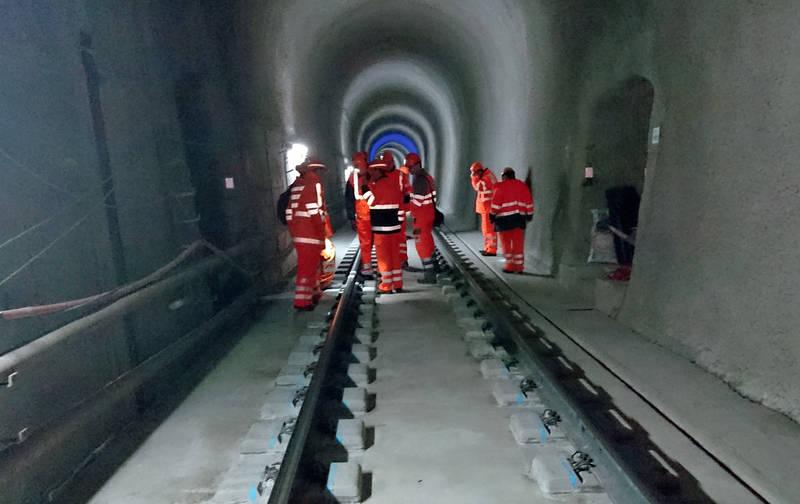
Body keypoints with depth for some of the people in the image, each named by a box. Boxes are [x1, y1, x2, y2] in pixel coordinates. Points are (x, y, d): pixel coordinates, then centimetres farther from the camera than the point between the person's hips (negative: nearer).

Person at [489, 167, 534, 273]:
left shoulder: (501, 187, -5)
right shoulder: (522, 185, 10)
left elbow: (496, 204, -8)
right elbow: (529, 203, 10)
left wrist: (492, 216, 1)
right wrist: (529, 215, 17)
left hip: (504, 219, -4)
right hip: (519, 218, 4)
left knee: (506, 243, 6)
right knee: (518, 243, 6)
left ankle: (510, 265, 5)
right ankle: (519, 266, 7)